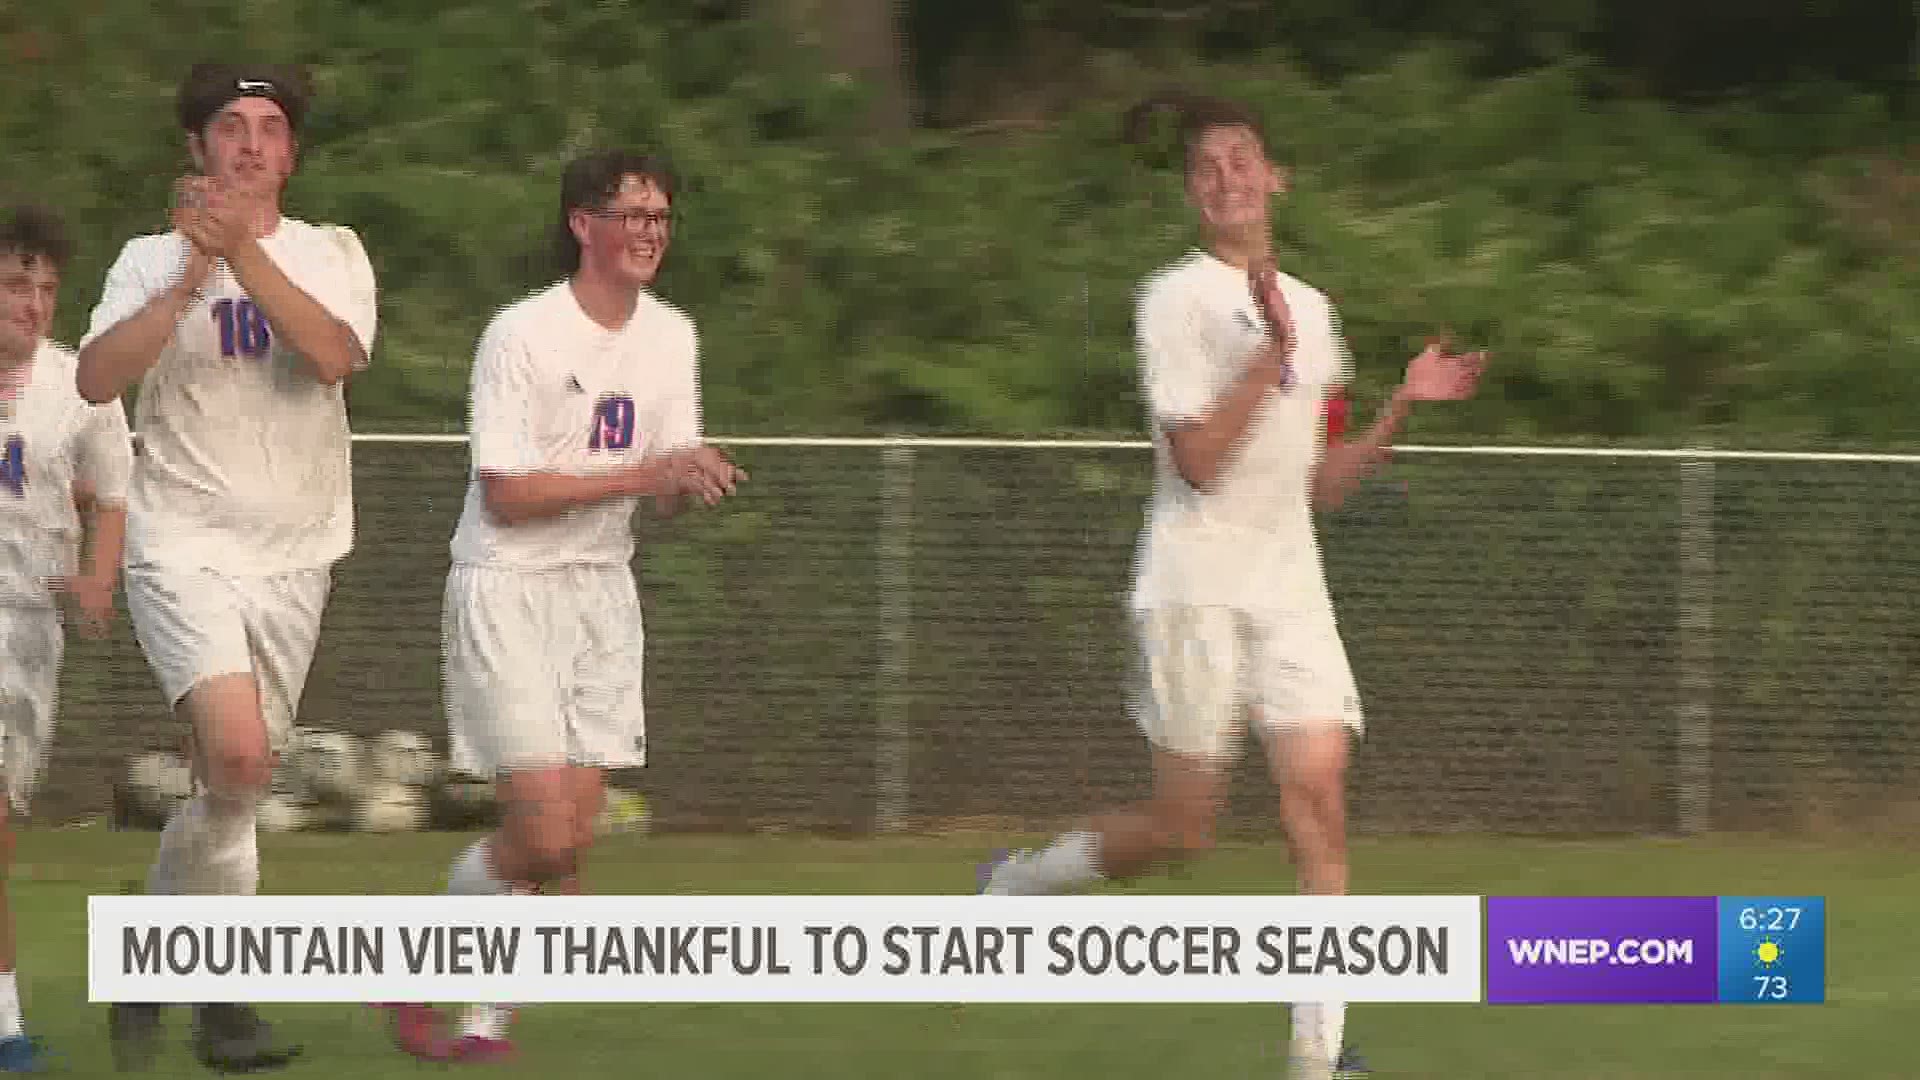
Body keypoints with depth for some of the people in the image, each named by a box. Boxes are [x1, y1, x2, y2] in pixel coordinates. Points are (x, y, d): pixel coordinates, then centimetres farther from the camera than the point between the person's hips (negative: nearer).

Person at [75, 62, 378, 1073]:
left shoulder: (328, 254, 8)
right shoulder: (153, 260, 5)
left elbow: (332, 353, -13)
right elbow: (97, 377, -12)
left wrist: (242, 251, -22)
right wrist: (189, 279, -20)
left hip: (294, 555, 3)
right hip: (183, 545, -3)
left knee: (234, 785, 6)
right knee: (237, 755, -22)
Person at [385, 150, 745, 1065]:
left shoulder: (670, 337, 7)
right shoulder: (521, 335, -13)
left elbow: (666, 493, 10)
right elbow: (507, 494, -17)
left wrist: (691, 478, -14)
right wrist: (637, 477, -22)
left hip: (602, 588, 7)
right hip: (507, 588, -7)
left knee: (572, 840, 0)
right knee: (543, 837, -14)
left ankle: (484, 1022, 11)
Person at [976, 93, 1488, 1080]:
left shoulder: (1309, 311, 15)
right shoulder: (1175, 301, -6)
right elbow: (1200, 461, -15)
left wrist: (1402, 407, 6)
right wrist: (1273, 352, -21)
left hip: (1289, 588, 5)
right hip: (1196, 583, -5)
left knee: (1318, 796, -11)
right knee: (1182, 828, -4)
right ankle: (1015, 883, 24)